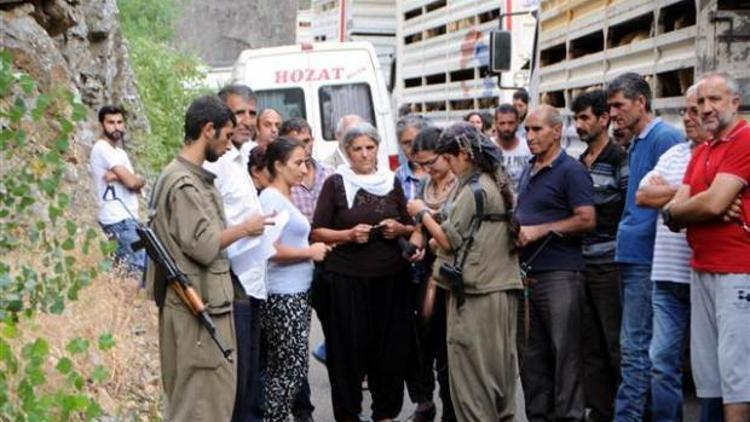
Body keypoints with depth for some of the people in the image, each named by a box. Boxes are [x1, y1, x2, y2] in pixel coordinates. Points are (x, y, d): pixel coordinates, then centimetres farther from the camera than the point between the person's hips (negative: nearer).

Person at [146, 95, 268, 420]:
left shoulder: (195, 177, 14)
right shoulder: (183, 182, -16)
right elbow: (203, 245, -21)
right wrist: (244, 229, -9)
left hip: (207, 302, 10)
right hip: (195, 306, -10)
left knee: (217, 394, 15)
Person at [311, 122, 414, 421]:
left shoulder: (392, 182, 11)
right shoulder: (335, 183, 2)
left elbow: (410, 227, 17)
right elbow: (317, 232, -1)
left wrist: (399, 229, -4)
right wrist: (348, 234, -16)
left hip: (391, 277, 3)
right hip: (346, 279, -3)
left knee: (390, 345, 4)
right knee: (349, 348, 0)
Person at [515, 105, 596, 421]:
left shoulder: (571, 171, -6)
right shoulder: (528, 172, 19)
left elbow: (587, 220, -15)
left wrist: (542, 230, -16)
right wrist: (516, 233, 10)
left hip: (560, 273, -8)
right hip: (527, 274, 8)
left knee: (565, 353, -4)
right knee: (531, 353, 11)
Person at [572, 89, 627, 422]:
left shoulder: (620, 160, -6)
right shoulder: (578, 164, 16)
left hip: (609, 265, -7)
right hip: (581, 263, 7)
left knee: (617, 344, -2)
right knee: (590, 344, 10)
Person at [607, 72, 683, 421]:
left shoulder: (664, 137, -10)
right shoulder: (636, 144, 20)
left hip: (646, 258, -10)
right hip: (631, 255, 10)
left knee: (635, 347, -9)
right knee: (635, 346, 13)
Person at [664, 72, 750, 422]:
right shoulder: (699, 152, 18)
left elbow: (713, 202, -18)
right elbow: (676, 211, 11)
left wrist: (673, 210, 1)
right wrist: (707, 208, -11)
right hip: (702, 270, 9)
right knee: (707, 369, 11)